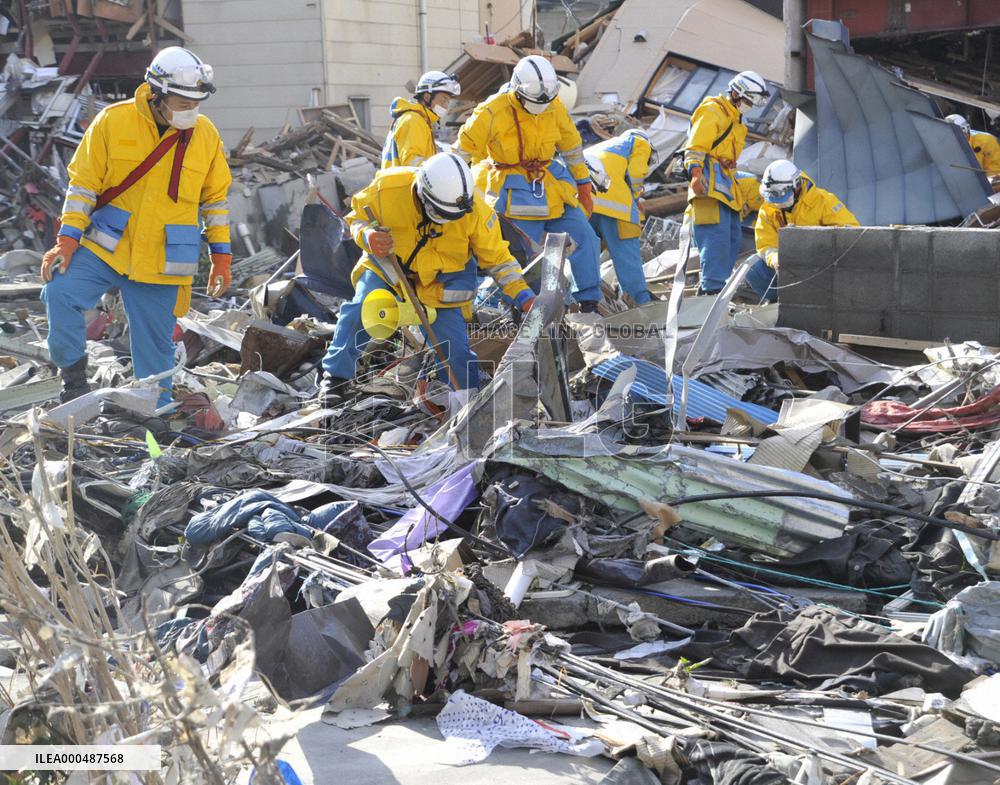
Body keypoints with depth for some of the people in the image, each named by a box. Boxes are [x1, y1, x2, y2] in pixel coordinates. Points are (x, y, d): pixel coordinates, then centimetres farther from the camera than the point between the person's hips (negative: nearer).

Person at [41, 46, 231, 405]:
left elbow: (216, 198, 10)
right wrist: (67, 240, -10)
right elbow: (83, 184, -3)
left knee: (155, 346, 6)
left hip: (161, 263, 1)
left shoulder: (206, 134, -1)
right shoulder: (112, 121, -7)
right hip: (104, 247, -1)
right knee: (60, 292, -22)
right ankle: (74, 376, -2)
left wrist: (221, 257, 8)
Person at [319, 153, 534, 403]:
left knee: (454, 348, -8)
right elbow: (358, 216, -7)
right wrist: (368, 237, -30)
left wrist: (522, 294, -18)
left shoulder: (475, 211, -23)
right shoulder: (388, 188, -26)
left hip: (444, 278, 0)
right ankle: (336, 377, -8)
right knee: (363, 307, -24)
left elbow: (496, 257, -9)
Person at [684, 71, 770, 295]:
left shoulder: (734, 118, 25)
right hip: (710, 184, -10)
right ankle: (711, 287, -19)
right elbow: (694, 147, -15)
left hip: (725, 185, 10)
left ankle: (711, 285, 9)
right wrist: (695, 173, -29)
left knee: (732, 240, 7)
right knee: (717, 238, -18)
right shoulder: (713, 112, -6)